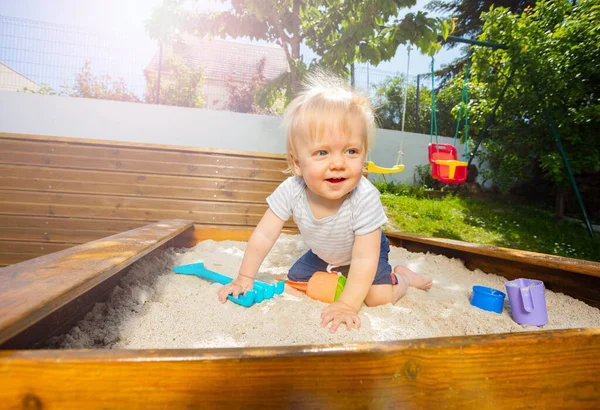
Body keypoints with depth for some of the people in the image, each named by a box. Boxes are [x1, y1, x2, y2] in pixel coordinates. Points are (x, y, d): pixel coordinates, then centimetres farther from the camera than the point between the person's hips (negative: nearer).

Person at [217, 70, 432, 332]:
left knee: (379, 296, -19)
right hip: (322, 253, 4)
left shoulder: (365, 198, -41)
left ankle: (402, 276, 16)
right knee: (295, 280, 8)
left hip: (364, 252, -3)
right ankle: (335, 274, 33)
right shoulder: (291, 191, -32)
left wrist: (347, 305, -38)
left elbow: (364, 259, -35)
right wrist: (244, 279, -19)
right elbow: (264, 236, -23)